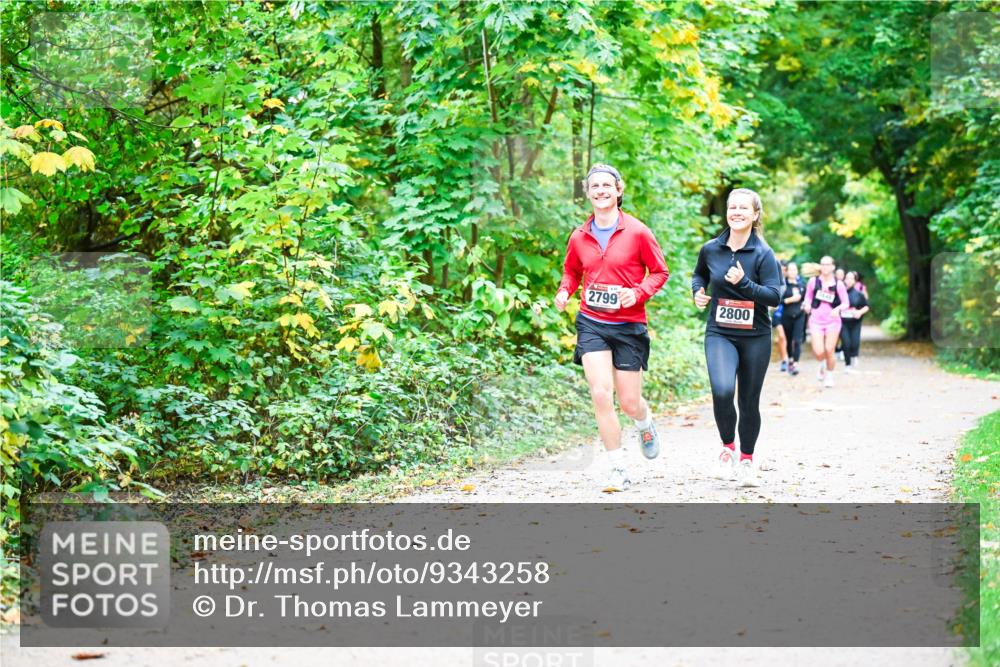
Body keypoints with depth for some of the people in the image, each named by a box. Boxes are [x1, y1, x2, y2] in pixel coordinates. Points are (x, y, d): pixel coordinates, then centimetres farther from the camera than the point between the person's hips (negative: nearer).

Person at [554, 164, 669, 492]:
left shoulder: (637, 232, -6)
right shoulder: (579, 237, 3)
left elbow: (660, 271, 1)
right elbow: (571, 271, 19)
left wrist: (638, 292, -16)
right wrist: (564, 292, -1)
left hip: (629, 326, -2)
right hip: (592, 324, 2)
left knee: (629, 402, 2)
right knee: (601, 394, -11)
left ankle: (647, 425, 42)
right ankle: (619, 470, 0)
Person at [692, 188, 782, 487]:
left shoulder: (763, 254, -7)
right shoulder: (711, 249, 1)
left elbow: (775, 296, -14)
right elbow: (699, 274, 23)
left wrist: (743, 283, -26)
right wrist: (697, 291, 3)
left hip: (755, 337, 0)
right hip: (719, 334, 0)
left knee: (749, 402, 8)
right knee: (722, 391, -23)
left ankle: (746, 460, 29)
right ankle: (727, 447, 1)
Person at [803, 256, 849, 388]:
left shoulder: (838, 284, -3)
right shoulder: (813, 282, 1)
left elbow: (845, 303, 0)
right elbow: (808, 297, 13)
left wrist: (838, 308, -20)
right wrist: (807, 304, -9)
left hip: (833, 321, -1)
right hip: (816, 321, 1)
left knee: (829, 351, -6)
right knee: (818, 352, -11)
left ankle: (829, 376, 18)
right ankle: (822, 364, 26)